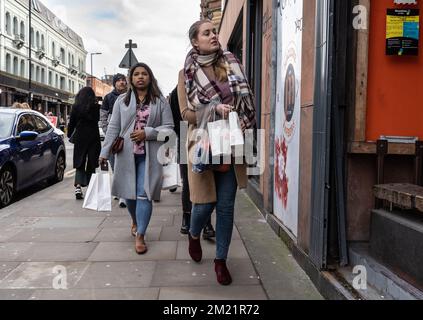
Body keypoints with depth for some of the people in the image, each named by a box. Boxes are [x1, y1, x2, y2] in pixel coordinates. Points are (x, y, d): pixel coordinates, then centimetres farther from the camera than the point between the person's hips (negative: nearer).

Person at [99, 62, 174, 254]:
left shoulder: (160, 101, 4)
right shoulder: (122, 100, 8)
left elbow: (169, 127, 1)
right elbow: (113, 128, 6)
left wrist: (147, 133, -14)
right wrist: (105, 152, 0)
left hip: (149, 155, -2)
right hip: (126, 154, 2)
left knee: (144, 194, -8)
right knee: (129, 192, 13)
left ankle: (140, 236, -1)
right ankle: (135, 221, 40)